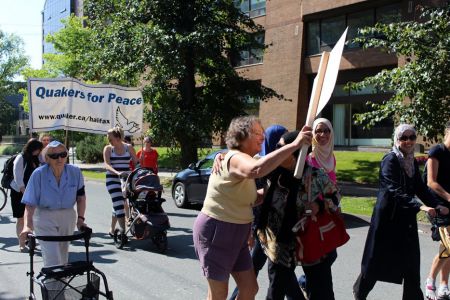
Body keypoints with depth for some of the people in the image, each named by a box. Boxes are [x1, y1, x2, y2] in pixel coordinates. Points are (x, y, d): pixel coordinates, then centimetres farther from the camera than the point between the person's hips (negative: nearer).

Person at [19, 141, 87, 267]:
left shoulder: (75, 172, -10)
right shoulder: (38, 174, -16)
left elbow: (81, 197, 1)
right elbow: (30, 204, -16)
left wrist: (80, 218, -8)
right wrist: (27, 226, -28)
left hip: (67, 218, 3)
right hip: (44, 219, -3)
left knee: (63, 256, 16)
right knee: (52, 259, -13)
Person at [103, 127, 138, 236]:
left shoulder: (129, 148, 5)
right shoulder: (108, 148, 1)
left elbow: (136, 163, 7)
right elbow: (107, 164, -11)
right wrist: (117, 172, -29)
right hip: (112, 179, -2)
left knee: (118, 205, 10)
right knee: (119, 204, -15)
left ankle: (112, 229, 26)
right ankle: (123, 230, -16)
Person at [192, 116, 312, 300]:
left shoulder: (243, 160, 13)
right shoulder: (235, 158, -20)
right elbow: (257, 169, -46)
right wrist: (294, 145, -46)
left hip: (236, 232, 10)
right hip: (215, 231, -10)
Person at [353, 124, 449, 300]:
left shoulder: (413, 162, 8)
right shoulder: (390, 160, -14)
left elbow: (420, 188, 9)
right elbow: (394, 190, -24)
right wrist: (419, 206, -33)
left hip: (407, 217, 6)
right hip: (388, 216, -6)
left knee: (411, 261, 5)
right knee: (377, 258, 6)